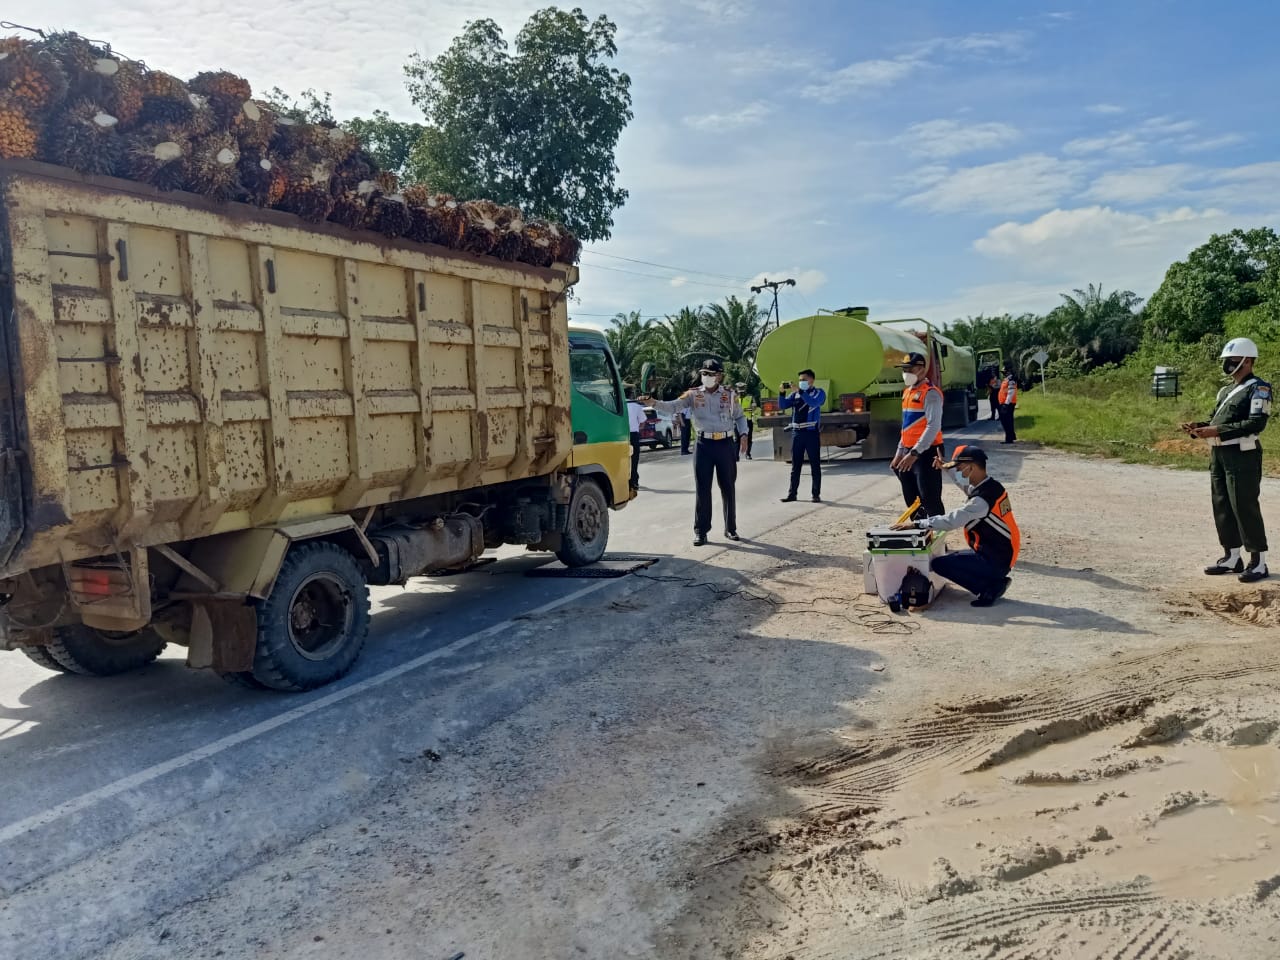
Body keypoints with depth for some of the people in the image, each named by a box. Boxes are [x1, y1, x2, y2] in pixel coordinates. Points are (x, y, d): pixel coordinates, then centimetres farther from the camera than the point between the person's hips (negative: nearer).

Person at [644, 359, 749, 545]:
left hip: (725, 444, 1)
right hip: (704, 444, -1)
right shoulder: (693, 394, 0)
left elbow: (739, 417, 12)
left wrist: (743, 434, -4)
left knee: (728, 488, 10)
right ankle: (701, 531, 7)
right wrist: (654, 403, -28)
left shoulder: (730, 395, 3)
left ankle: (731, 529, 22)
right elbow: (673, 406, -11)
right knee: (702, 489, 0)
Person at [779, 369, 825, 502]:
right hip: (797, 433, 4)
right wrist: (782, 392, -10)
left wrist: (801, 391, -22)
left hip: (812, 433, -4)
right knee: (795, 465, 8)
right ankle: (792, 493, 13)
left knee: (815, 465, 1)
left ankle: (816, 494, 6)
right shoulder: (795, 394, 13)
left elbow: (813, 403, -18)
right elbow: (782, 406, 4)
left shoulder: (819, 392, 2)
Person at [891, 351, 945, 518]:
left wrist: (915, 453, -27)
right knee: (911, 499, 15)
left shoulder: (930, 393, -12)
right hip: (908, 454, 9)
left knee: (930, 500, -6)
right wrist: (900, 452, 20)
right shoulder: (907, 392, 15)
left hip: (926, 453, -9)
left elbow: (933, 426, -21)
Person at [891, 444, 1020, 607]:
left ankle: (990, 588, -7)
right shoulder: (991, 484, 2)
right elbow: (965, 483, 26)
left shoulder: (982, 498, -26)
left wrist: (916, 524, -25)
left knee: (940, 564, -12)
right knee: (950, 558, 22)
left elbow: (951, 521, -30)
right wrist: (946, 467, 24)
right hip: (1003, 553, 9)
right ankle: (995, 582, 11)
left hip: (995, 561, -9)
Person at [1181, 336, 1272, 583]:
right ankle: (1232, 557, 21)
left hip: (1242, 455, -8)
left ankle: (1259, 562, 4)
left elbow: (1256, 423, -18)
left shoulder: (1258, 388, -8)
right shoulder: (1225, 391, 18)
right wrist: (1197, 428, 1)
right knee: (1222, 507, 11)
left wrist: (1218, 431, -23)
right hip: (1218, 454, 8)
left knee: (1245, 507, -5)